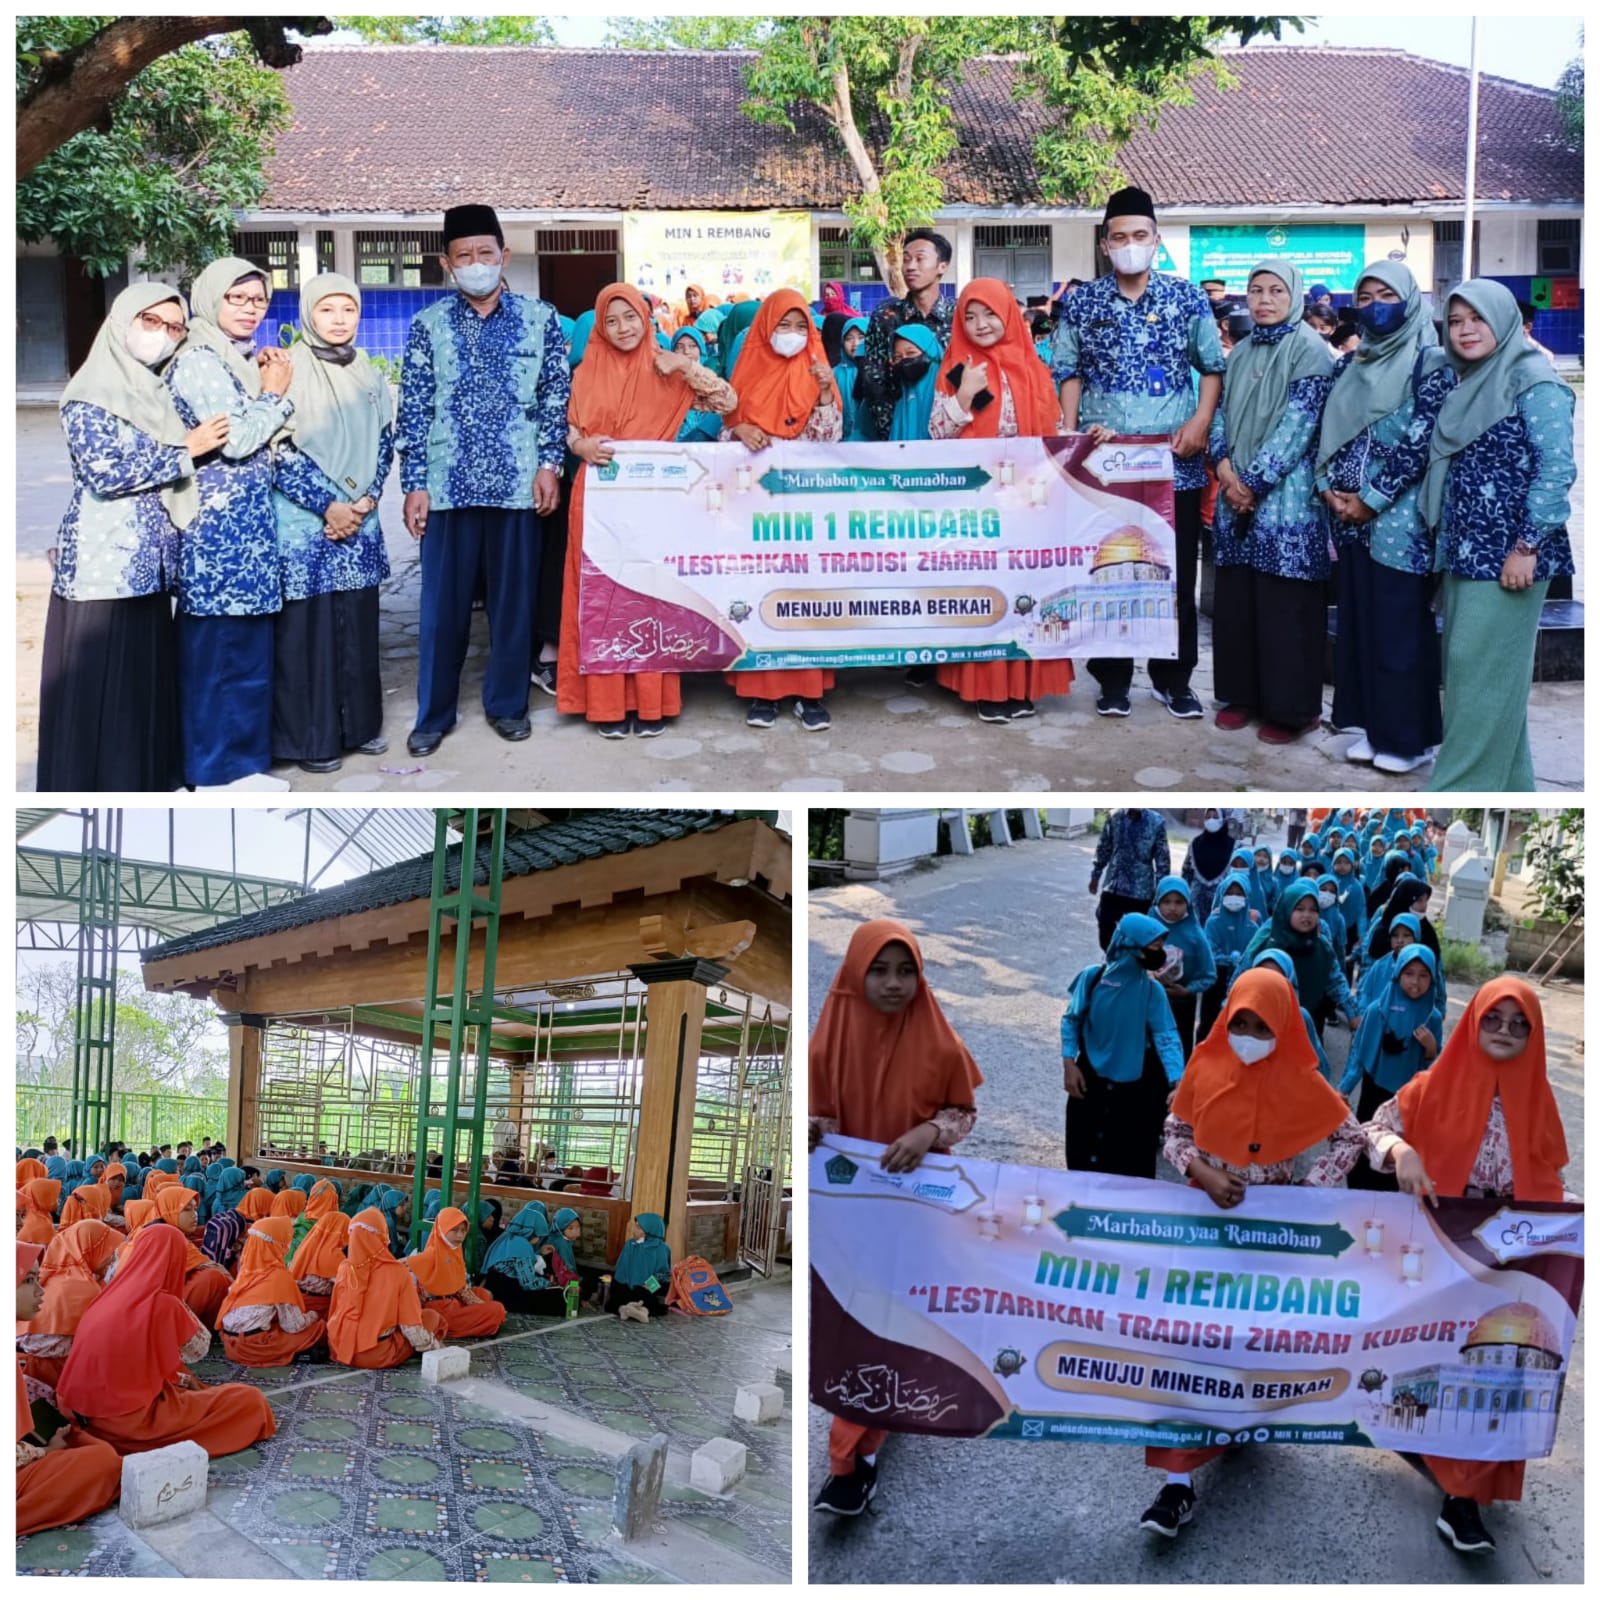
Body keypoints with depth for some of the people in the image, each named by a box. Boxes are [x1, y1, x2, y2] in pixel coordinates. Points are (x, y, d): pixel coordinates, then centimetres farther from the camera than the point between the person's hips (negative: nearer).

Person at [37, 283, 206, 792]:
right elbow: (105, 473, -18)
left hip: (148, 560, 8)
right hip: (103, 561, -8)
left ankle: (143, 779, 20)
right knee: (99, 683, -4)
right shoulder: (92, 392, -8)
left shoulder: (158, 393, 16)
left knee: (147, 677, 11)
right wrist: (184, 450, -14)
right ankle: (96, 787, 3)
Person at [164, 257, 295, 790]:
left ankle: (240, 761, 17)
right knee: (217, 646, -4)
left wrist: (269, 389, 8)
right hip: (217, 524, -9)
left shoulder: (239, 360, 17)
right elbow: (236, 441, -18)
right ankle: (214, 772, 2)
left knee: (246, 644, 11)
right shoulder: (199, 361, -11)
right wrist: (274, 393, -6)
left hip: (246, 521, 9)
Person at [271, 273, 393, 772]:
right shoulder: (287, 370, -6)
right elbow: (276, 449, -11)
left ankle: (358, 722, 21)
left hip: (359, 520, 5)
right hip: (303, 523, -5)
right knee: (307, 626, -2)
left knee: (358, 621, 8)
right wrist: (326, 506, -14)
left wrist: (367, 499, -3)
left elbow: (384, 442, 12)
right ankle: (309, 738, 5)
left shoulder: (369, 375, 10)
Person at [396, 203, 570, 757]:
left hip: (519, 483, 0)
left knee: (514, 598, 8)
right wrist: (414, 484, -3)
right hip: (448, 484, 0)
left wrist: (550, 465, -4)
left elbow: (557, 397, 5)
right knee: (443, 602, 5)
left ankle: (507, 703, 23)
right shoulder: (428, 324, 4)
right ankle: (434, 712, 17)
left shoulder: (540, 318, 3)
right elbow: (413, 408, 3)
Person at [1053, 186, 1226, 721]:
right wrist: (1069, 432, -5)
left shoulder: (1187, 298, 5)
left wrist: (1201, 421, -6)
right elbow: (1070, 373, 9)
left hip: (1174, 461, 0)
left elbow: (1213, 366, 8)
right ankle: (1112, 680, 14)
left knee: (1178, 572, 4)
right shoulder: (1081, 303, 5)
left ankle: (1174, 678, 16)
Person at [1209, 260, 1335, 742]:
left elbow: (1299, 423, -12)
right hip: (1236, 498, 6)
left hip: (1287, 499, -6)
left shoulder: (1309, 351, -5)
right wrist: (1224, 464, -5)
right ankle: (1243, 694, 20)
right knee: (1235, 601, 8)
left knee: (1285, 607, -4)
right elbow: (1222, 413, 14)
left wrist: (1255, 481, -14)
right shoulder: (1241, 353, 15)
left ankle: (1292, 708, 3)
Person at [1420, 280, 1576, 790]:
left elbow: (1558, 467, -16)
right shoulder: (1469, 385, 15)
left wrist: (1528, 546, -19)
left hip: (1506, 554, -9)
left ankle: (1466, 787, 0)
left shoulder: (1533, 381, -9)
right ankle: (1505, 781, 21)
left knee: (1483, 670, -6)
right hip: (1465, 551, 9)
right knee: (1468, 668, 11)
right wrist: (1448, 544, 13)